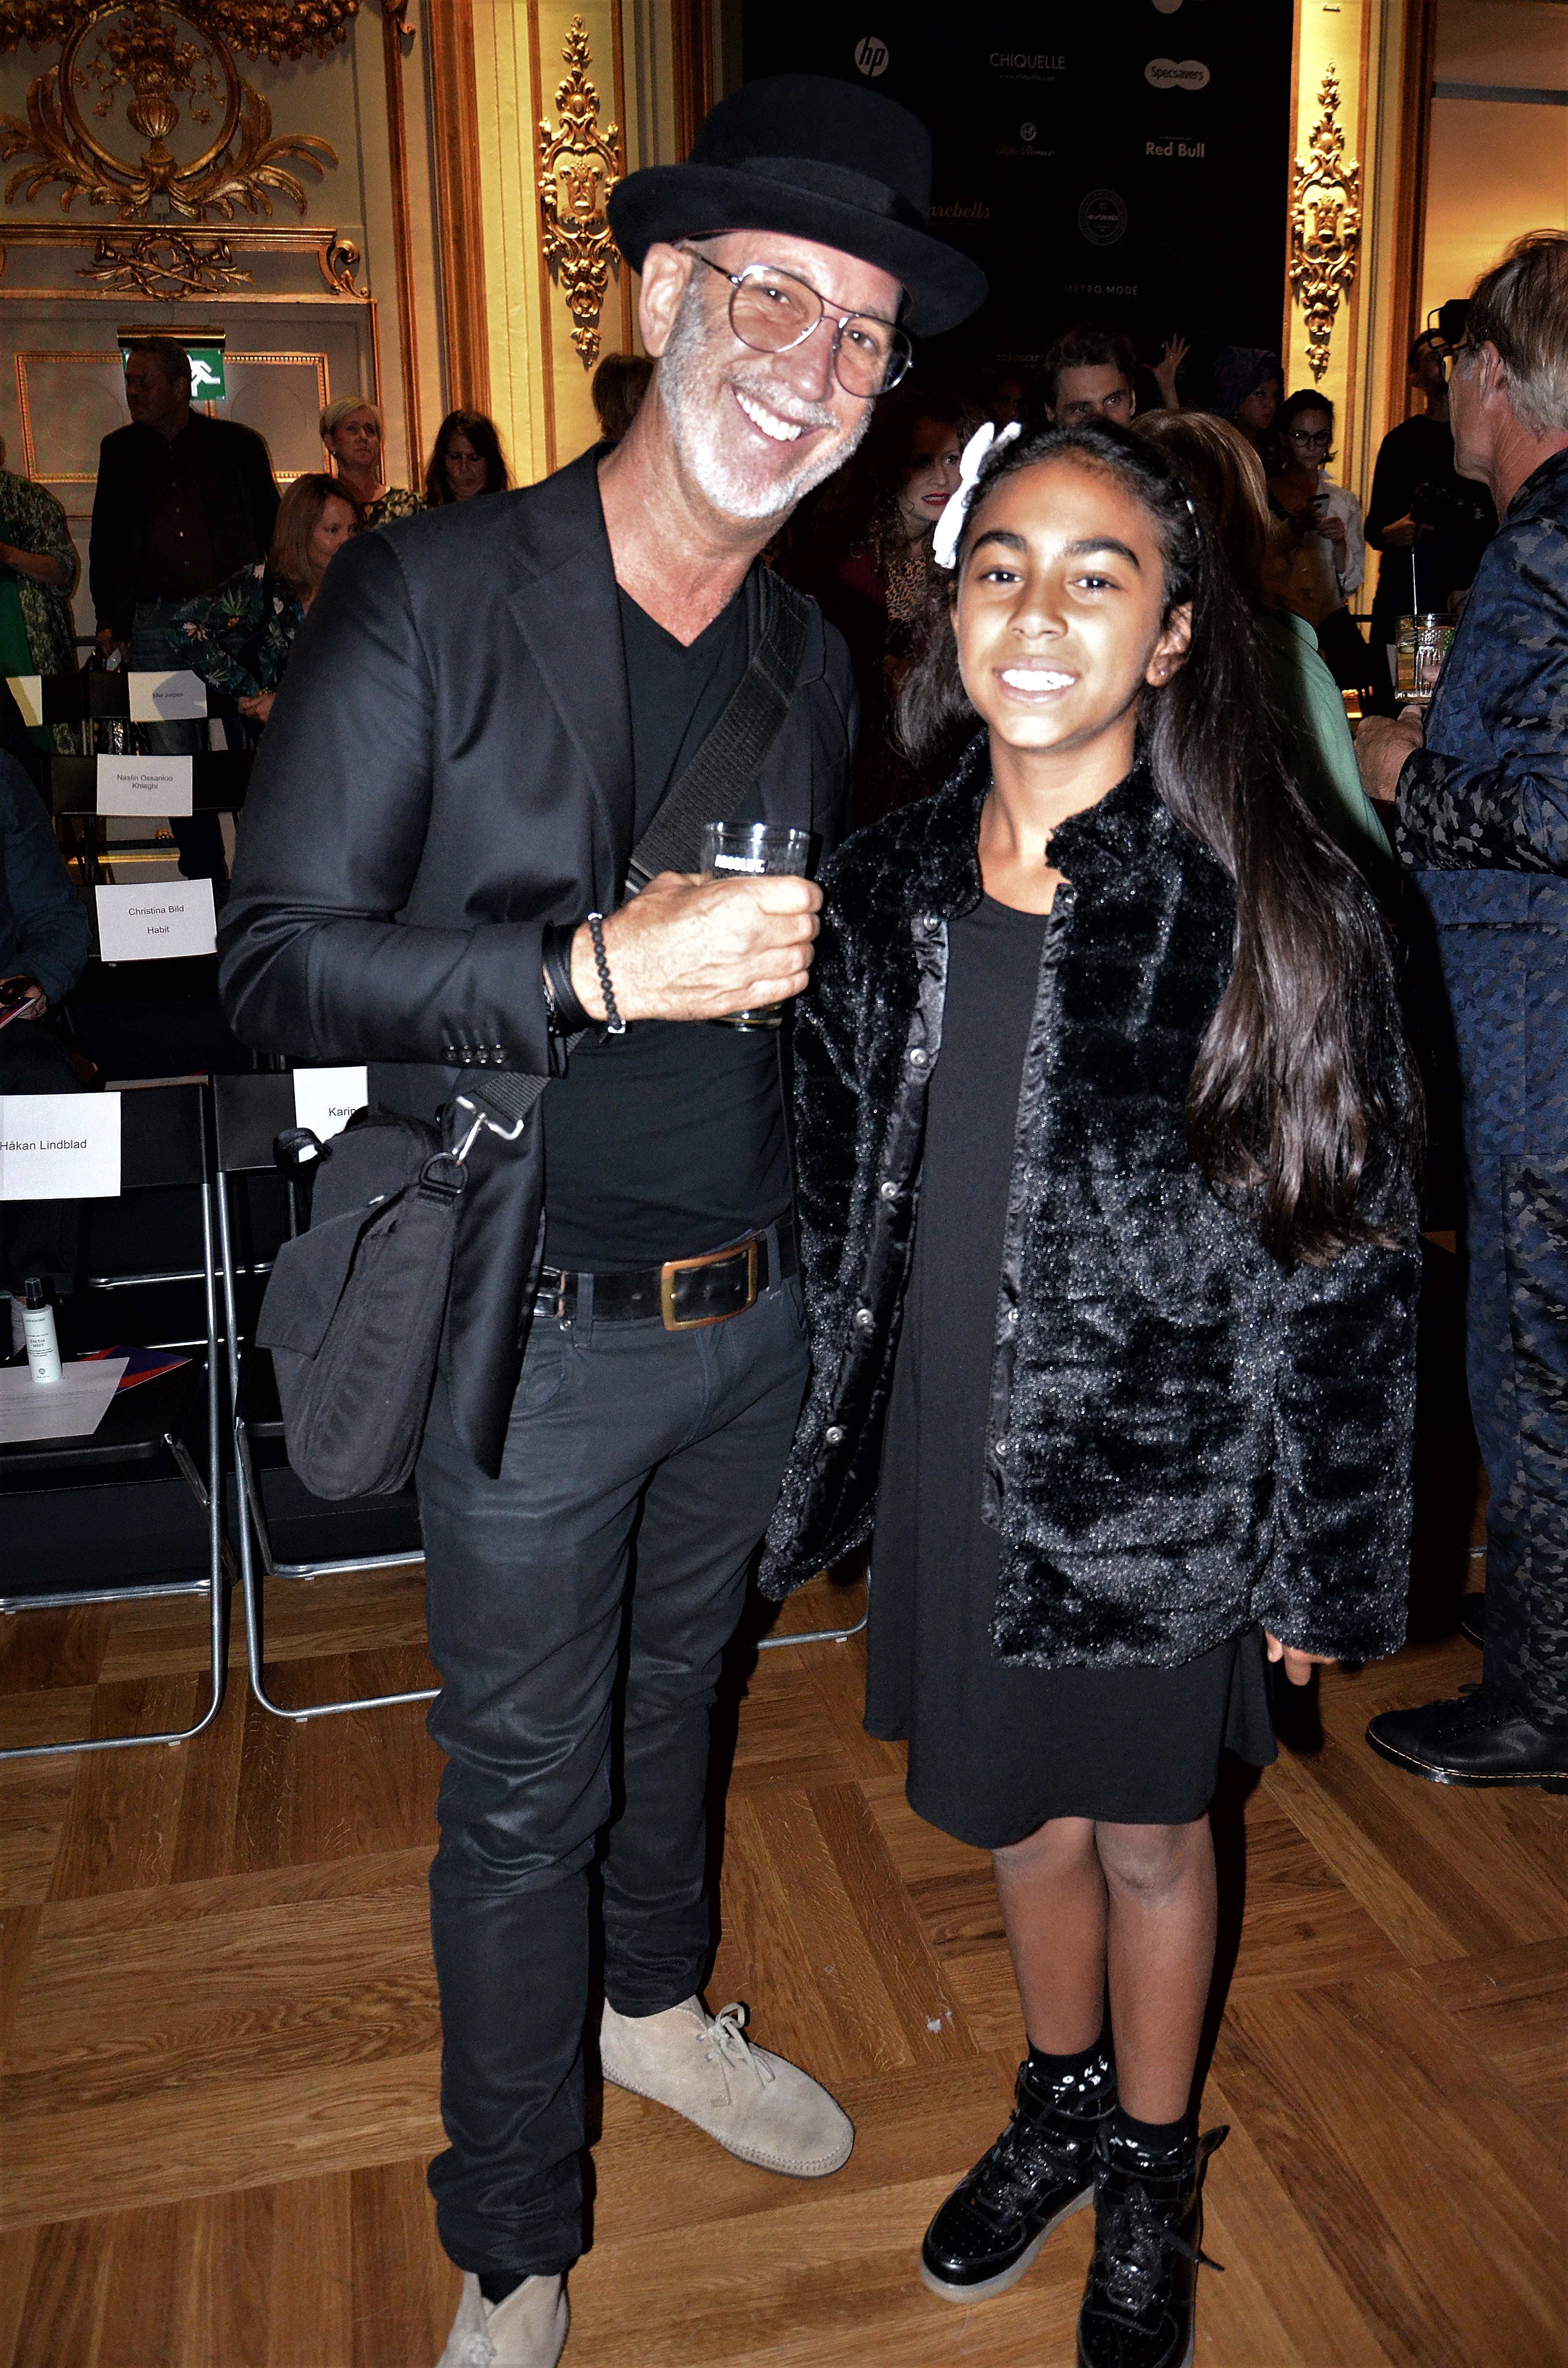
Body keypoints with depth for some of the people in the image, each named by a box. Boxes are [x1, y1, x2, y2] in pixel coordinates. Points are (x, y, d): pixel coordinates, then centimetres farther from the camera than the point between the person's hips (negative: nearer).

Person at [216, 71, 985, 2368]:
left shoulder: (813, 661, 5)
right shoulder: (428, 593, -12)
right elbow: (280, 958, -18)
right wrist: (601, 969, -27)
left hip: (753, 1314, 5)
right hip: (532, 1327, -5)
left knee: (677, 1692, 26)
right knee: (523, 1794, 10)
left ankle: (659, 2006, 54)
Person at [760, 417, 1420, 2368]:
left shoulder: (1267, 909, -16)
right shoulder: (884, 892, -4)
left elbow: (1344, 1257, -10)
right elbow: (839, 1205, 6)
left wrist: (1317, 1559, -7)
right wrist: (837, 1457, 10)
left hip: (1162, 1488, -3)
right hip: (954, 1470, 4)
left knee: (1147, 1833, 18)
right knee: (1020, 1819, 23)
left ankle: (1150, 2179, 46)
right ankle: (1058, 2108, 52)